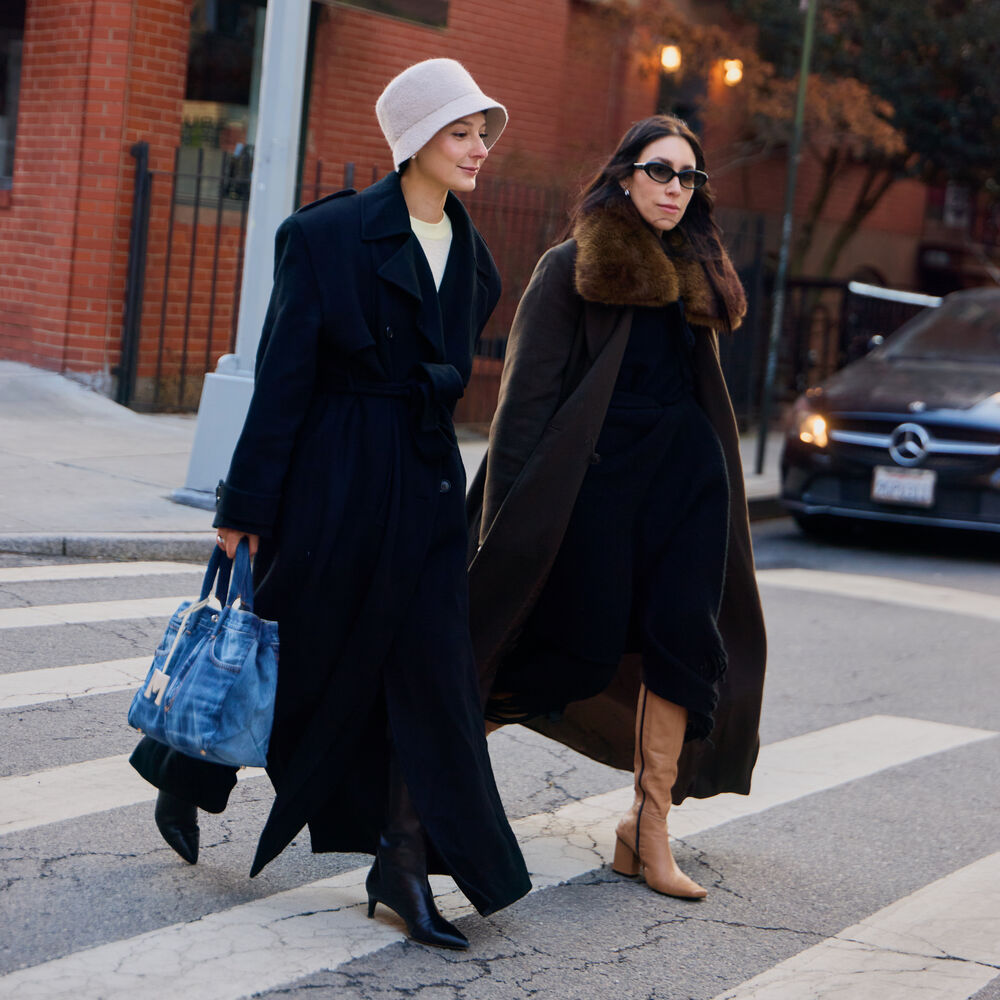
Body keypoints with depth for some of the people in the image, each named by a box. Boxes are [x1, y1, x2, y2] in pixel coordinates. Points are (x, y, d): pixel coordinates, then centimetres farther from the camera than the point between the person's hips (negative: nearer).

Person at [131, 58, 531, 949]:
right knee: (300, 649, 8)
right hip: (334, 479, -6)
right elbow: (284, 374, -11)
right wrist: (247, 506, -11)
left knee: (434, 669, 0)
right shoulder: (329, 234, -10)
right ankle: (182, 776, 34)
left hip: (427, 478, 6)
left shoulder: (469, 253, 10)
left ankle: (405, 866, 7)